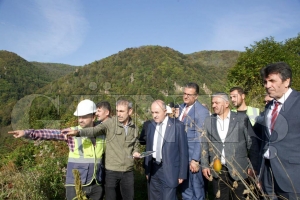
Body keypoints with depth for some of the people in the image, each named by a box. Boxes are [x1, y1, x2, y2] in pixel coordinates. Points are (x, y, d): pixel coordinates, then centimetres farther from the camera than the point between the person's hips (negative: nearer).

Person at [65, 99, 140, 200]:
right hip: (111, 170, -3)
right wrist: (78, 132, -39)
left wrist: (136, 153, -4)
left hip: (128, 171, 3)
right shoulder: (110, 123, -9)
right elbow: (95, 130, -23)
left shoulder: (134, 128, 4)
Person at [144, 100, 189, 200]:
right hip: (153, 169, 5)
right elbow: (148, 149, 10)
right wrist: (147, 170, 12)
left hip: (169, 170, -5)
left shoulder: (177, 126, -10)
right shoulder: (151, 126, 5)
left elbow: (183, 151, -8)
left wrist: (182, 174, -7)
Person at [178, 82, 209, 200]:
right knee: (185, 187, 19)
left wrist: (195, 159, -18)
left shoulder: (201, 111, -15)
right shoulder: (182, 107, 8)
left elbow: (200, 138, -17)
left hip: (193, 155, -7)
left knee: (197, 187, 11)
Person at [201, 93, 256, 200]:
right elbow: (204, 145, 7)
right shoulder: (209, 120, 5)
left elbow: (251, 143, -1)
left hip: (238, 169, -2)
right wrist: (204, 165, 3)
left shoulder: (242, 118, -3)